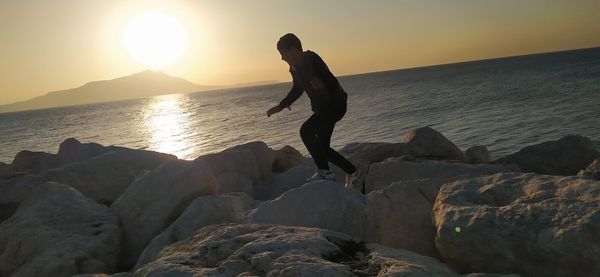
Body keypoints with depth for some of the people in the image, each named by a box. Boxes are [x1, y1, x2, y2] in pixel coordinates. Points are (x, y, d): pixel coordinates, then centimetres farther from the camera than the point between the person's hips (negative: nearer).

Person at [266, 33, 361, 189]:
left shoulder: (311, 59, -19)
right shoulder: (294, 68, 7)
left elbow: (332, 82, -26)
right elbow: (297, 90, 22)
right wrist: (281, 106, 19)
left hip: (335, 105, -10)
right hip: (322, 108, 10)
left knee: (306, 131, -24)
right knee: (322, 148, 11)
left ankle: (324, 172, -17)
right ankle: (351, 172, 28)